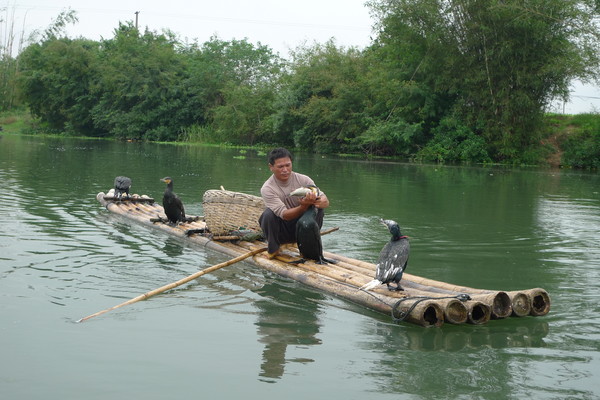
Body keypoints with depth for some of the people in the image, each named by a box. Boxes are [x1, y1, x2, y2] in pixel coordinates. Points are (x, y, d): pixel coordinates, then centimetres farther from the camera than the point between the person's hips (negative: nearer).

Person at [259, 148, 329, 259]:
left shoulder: (303, 180, -9)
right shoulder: (267, 189, -18)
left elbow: (326, 201, -15)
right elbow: (284, 215, -28)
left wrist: (319, 202, -41)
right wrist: (304, 206, -46)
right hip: (282, 232, -2)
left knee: (318, 210, -23)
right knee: (268, 214, -31)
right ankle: (273, 249, -5)